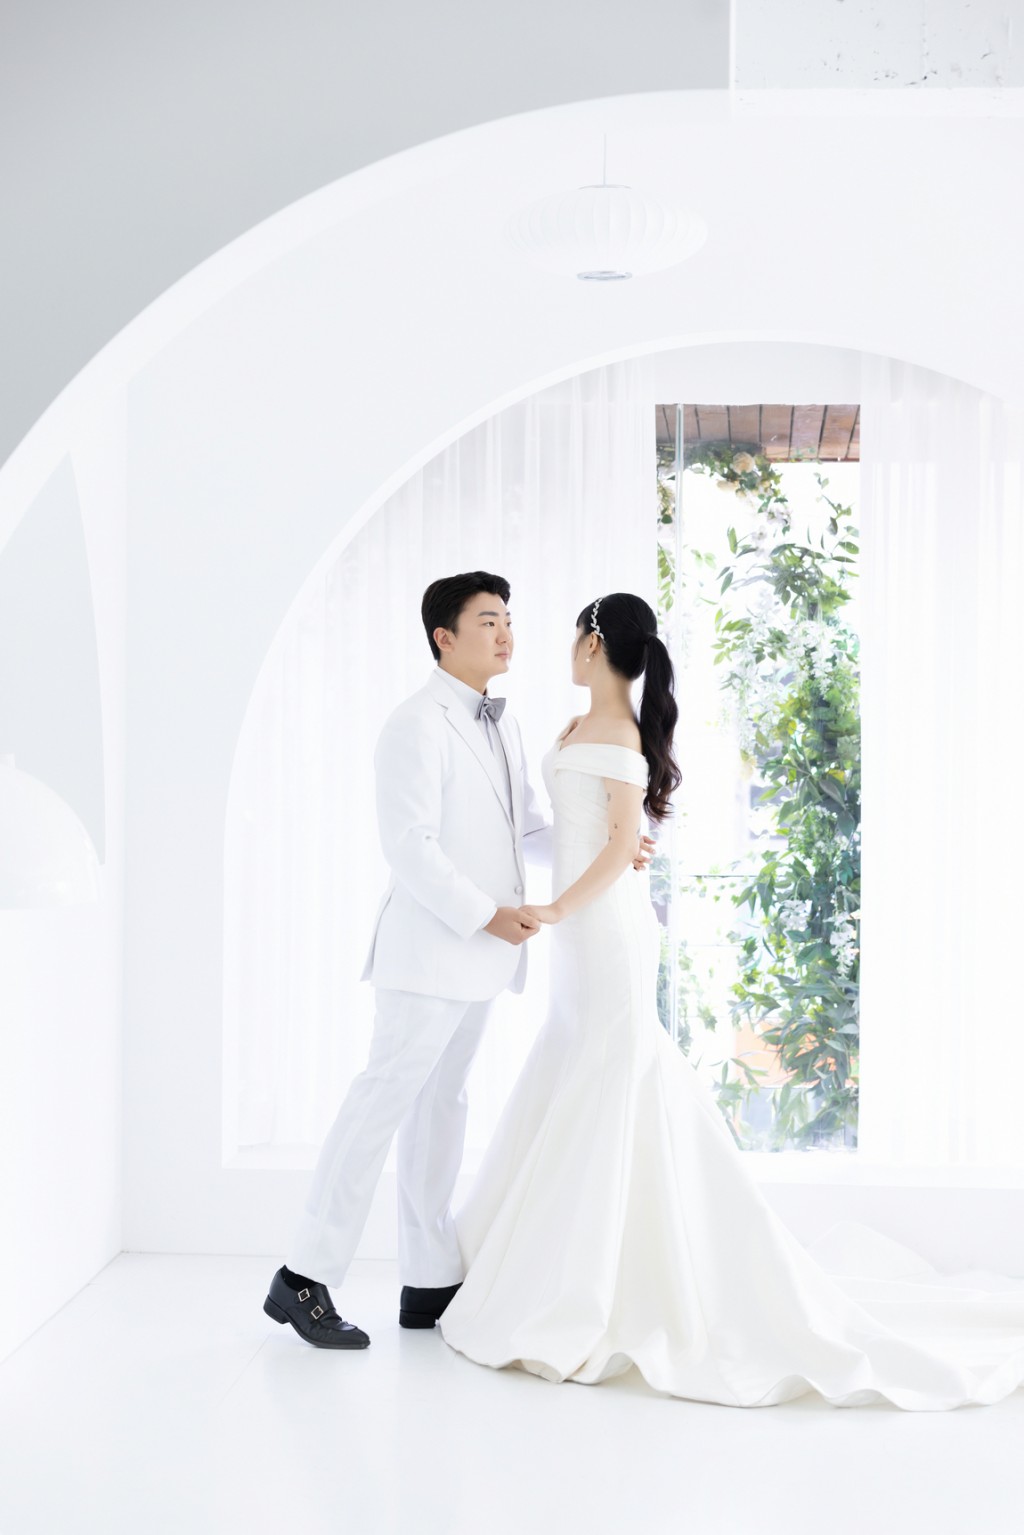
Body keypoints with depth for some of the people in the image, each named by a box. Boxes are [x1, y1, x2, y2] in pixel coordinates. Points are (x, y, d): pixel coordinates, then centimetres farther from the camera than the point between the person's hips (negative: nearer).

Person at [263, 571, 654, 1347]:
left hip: (480, 959, 9)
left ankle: (431, 1283, 19)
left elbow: (529, 826, 18)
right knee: (383, 1101, -6)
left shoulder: (501, 724, 14)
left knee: (441, 1107, 12)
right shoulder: (418, 724, -14)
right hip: (431, 951, -9)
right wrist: (486, 916, -19)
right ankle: (304, 1277, 2)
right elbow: (411, 846, -19)